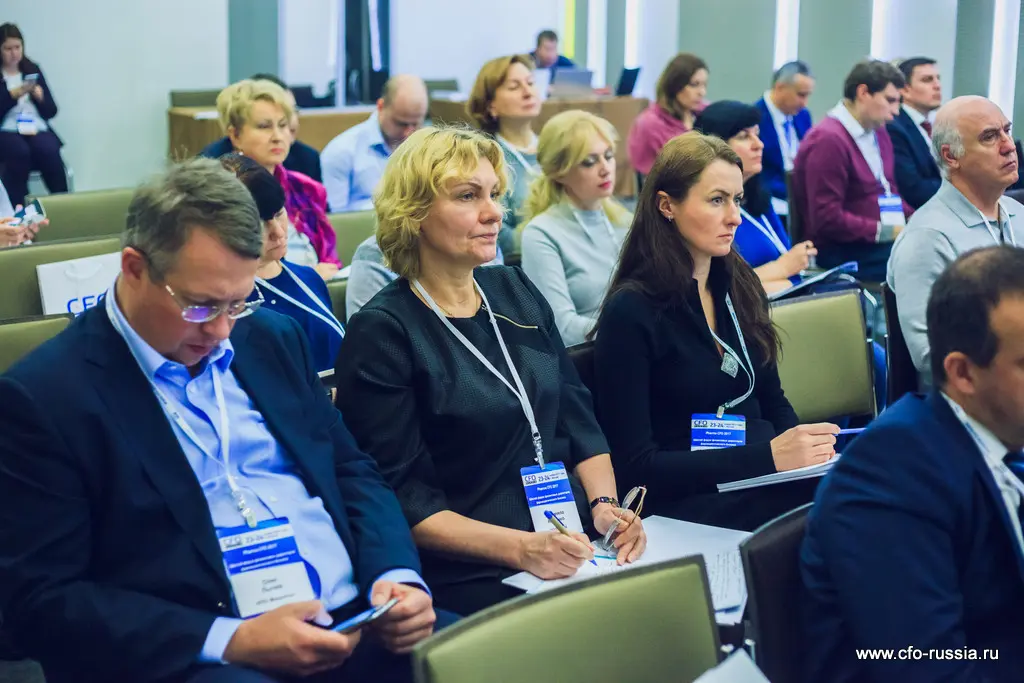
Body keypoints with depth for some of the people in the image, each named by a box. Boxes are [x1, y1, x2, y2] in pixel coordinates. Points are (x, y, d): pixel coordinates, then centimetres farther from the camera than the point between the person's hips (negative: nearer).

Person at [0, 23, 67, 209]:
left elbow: (51, 111, 12)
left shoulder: (33, 70, 14)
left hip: (37, 129, 2)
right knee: (20, 151, -35)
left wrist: (40, 97, -7)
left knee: (49, 151, -32)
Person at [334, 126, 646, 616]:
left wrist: (606, 505, -2)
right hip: (470, 575, -6)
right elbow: (405, 501, -9)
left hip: (577, 550, 7)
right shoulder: (381, 333, -6)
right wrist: (519, 548, -21)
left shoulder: (517, 293, 15)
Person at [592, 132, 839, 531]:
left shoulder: (740, 285, 12)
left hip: (767, 480, 7)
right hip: (687, 501, -7)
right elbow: (634, 465, -11)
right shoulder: (630, 311, -8)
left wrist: (807, 451, -2)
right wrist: (768, 456, -19)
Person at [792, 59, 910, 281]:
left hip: (887, 238, 9)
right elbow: (828, 219, -18)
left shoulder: (878, 133, 15)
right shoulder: (828, 139, -15)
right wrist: (886, 232, -17)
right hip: (842, 251, -9)